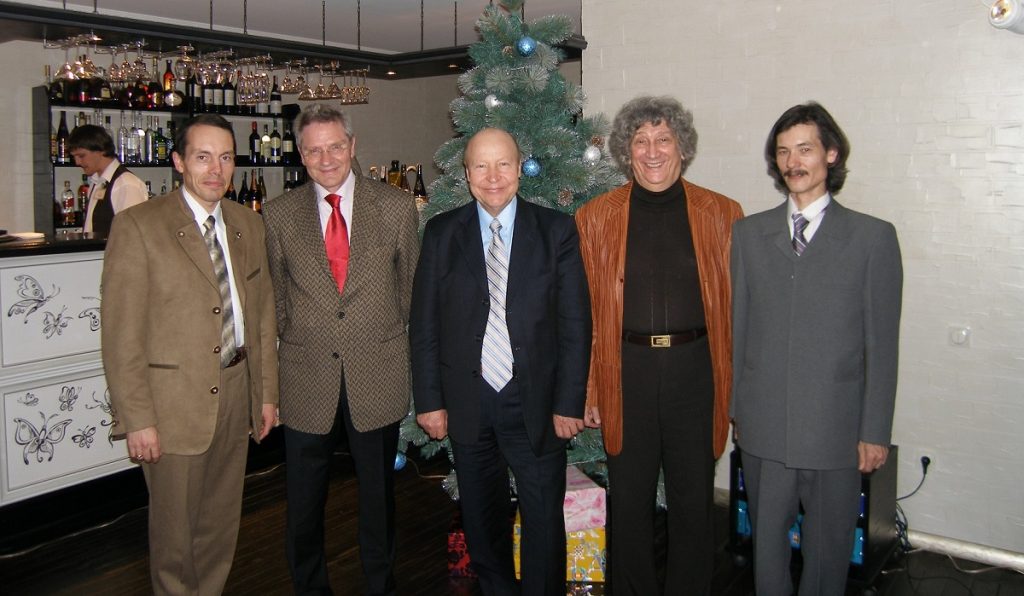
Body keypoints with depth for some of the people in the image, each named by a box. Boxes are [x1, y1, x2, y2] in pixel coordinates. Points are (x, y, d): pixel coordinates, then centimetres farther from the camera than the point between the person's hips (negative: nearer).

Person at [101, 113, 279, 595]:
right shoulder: (138, 226, -11)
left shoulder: (247, 225, 7)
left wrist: (267, 391, 10)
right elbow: (121, 334, -12)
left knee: (221, 524, 17)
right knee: (175, 528, 10)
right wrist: (137, 419, -14)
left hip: (237, 391, 5)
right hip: (175, 401, -5)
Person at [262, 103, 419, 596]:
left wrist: (401, 351, 9)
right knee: (304, 504, 13)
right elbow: (275, 298, 8)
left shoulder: (398, 208, -1)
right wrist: (296, 344, 6)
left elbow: (411, 289, 6)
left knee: (379, 496, 16)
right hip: (306, 380, 1)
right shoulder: (278, 215, 0)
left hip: (378, 377, 0)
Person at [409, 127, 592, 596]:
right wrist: (429, 399, -3)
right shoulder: (441, 233, 2)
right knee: (482, 522, 17)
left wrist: (569, 402, -7)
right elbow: (423, 323, 2)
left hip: (535, 404, -1)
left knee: (544, 522, 6)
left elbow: (575, 323, -3)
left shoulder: (557, 231, -1)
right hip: (466, 404, 2)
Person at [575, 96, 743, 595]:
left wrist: (739, 388, -2)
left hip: (695, 370, 0)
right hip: (626, 371, 0)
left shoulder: (721, 214, 2)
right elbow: (584, 312, 2)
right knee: (629, 502, 13)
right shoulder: (596, 217, 3)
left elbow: (736, 307, 2)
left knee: (694, 501, 13)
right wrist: (585, 391, -1)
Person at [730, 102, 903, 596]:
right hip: (763, 426, 2)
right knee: (766, 538, 14)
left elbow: (882, 343, -2)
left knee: (828, 547, 11)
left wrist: (875, 430, -4)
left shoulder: (873, 237, -1)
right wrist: (736, 406, 8)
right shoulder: (749, 234, 8)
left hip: (835, 428, -2)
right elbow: (739, 327, 8)